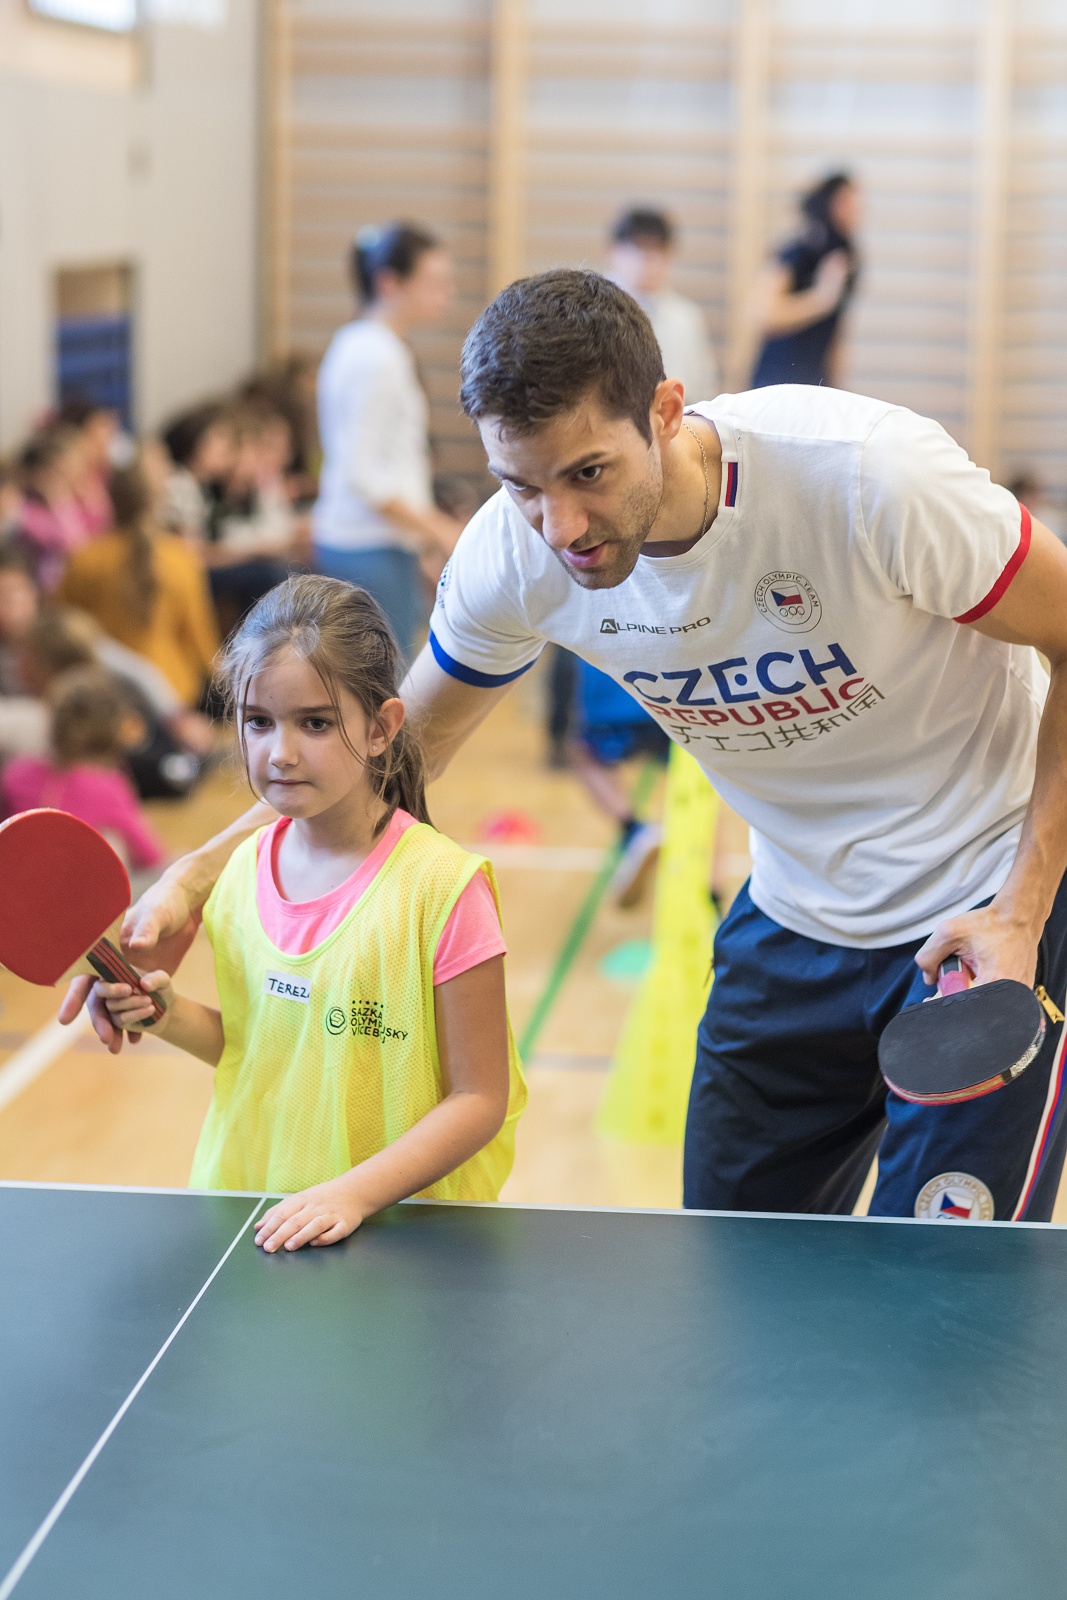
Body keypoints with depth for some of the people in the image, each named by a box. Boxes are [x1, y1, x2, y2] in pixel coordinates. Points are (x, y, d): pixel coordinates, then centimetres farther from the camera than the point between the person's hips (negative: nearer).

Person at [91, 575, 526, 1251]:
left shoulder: (440, 885, -13)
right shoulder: (248, 867, 4)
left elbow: (479, 1099, -10)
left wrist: (354, 1193, -19)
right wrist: (174, 1018, -2)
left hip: (401, 1219, -5)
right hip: (253, 1219, 5)